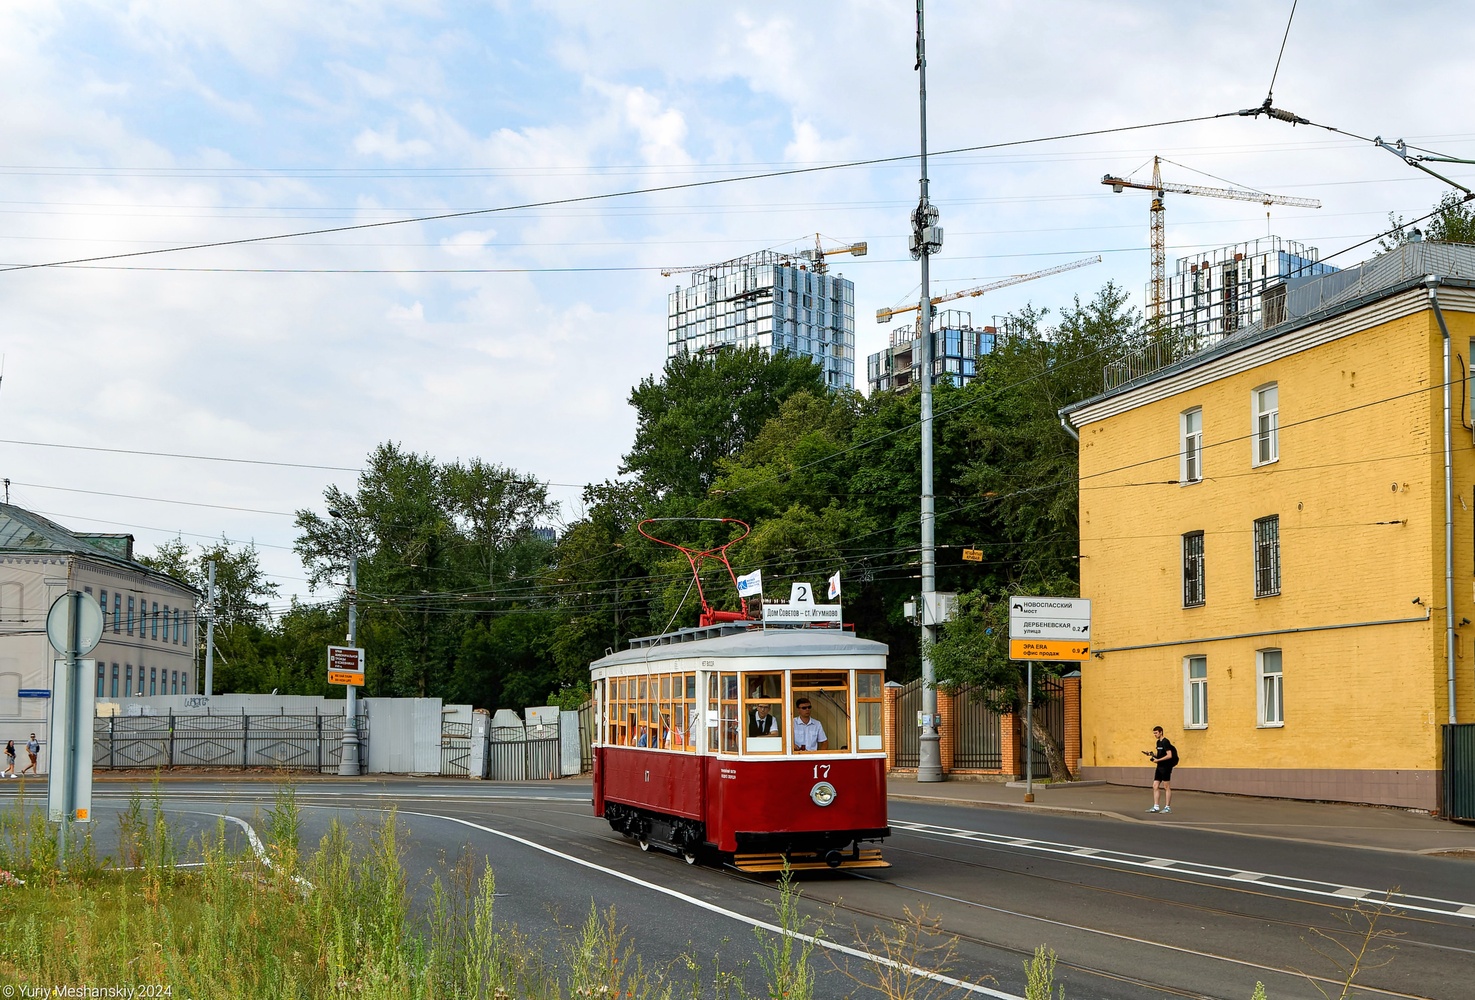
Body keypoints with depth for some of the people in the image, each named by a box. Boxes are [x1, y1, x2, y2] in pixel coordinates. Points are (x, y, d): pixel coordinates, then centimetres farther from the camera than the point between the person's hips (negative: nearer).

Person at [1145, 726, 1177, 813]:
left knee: (1166, 787, -2)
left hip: (1166, 767, -9)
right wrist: (1152, 754, 6)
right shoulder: (1158, 742, 15)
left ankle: (1167, 807, 4)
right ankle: (1155, 807, 9)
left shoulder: (1165, 742, -13)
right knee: (1155, 787, 6)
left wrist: (1158, 760, -19)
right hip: (1160, 767, 9)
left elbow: (1169, 755, -21)